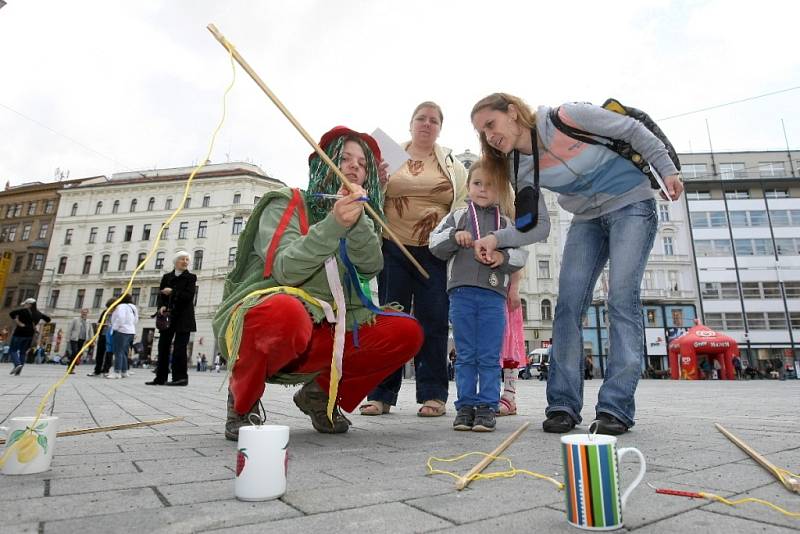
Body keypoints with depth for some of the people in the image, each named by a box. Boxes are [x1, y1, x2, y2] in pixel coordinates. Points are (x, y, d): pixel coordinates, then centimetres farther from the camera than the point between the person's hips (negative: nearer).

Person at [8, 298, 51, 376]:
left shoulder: (24, 310, -9)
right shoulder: (38, 313, 9)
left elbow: (12, 313, -23)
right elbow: (48, 319, 20)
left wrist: (19, 323, -17)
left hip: (20, 332, -6)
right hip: (30, 334, 6)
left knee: (13, 350, 4)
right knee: (23, 352, 12)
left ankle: (17, 364, -18)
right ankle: (18, 371, 10)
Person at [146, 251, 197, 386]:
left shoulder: (191, 277, 1)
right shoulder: (166, 277, 12)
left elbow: (189, 296, -11)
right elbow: (161, 295, 8)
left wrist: (172, 292, -13)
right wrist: (162, 306, -10)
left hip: (183, 317, -4)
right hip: (168, 316, 4)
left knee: (179, 347, -5)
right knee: (163, 346, 5)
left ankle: (180, 377, 0)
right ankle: (160, 377, 13)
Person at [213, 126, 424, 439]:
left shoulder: (360, 220, 15)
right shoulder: (287, 204, -1)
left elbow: (371, 268, -6)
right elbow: (285, 271, -17)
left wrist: (356, 221, -21)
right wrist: (333, 224, -27)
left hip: (322, 335, 6)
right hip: (261, 317, -5)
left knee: (406, 332, -12)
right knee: (287, 312, -41)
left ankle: (320, 393, 7)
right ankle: (242, 401, -7)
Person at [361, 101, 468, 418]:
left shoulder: (452, 164, 14)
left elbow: (464, 204, 10)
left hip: (435, 253, 1)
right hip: (394, 249, 0)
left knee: (433, 321, 1)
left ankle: (433, 394, 9)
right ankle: (381, 393, 8)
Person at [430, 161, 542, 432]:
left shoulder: (506, 223, 13)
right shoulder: (457, 217, 12)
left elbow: (521, 255, 9)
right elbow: (435, 243, 6)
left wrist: (503, 257, -10)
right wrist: (454, 235, -12)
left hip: (494, 295, 0)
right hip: (462, 292, 0)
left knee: (489, 357, 3)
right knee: (465, 356, 7)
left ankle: (487, 407, 12)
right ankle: (465, 406, 15)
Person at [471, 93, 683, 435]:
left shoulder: (566, 117, -20)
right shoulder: (519, 170, -6)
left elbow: (633, 130, -8)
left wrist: (666, 169, -9)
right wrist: (497, 239, -23)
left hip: (631, 204, -4)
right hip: (587, 219, 5)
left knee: (622, 298, -16)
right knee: (568, 303, -9)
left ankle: (616, 407, -13)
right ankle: (563, 404, -6)